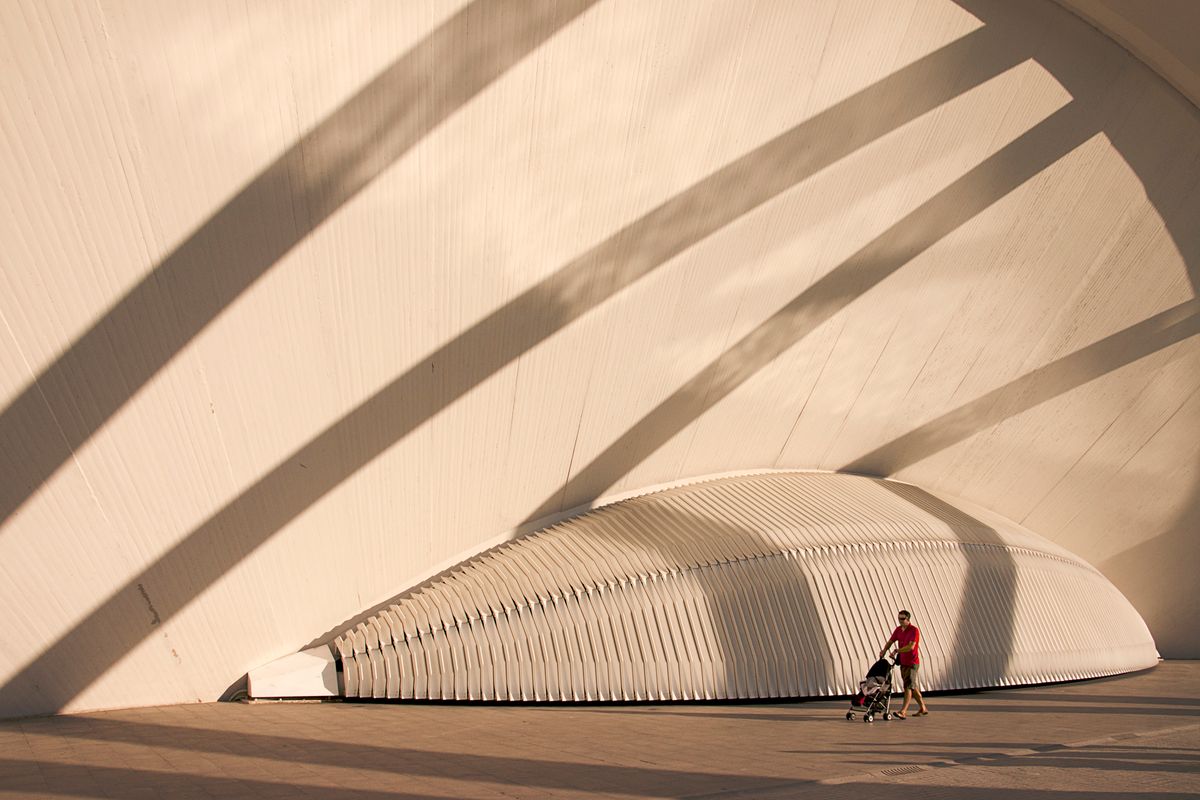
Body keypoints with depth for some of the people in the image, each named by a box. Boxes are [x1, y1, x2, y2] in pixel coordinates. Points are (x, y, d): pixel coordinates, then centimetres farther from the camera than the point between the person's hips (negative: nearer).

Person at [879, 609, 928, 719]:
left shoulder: (914, 630, -14)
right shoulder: (898, 629, 9)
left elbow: (911, 646, -23)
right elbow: (890, 641, 12)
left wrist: (897, 651, -24)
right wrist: (884, 651, -6)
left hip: (912, 663, -8)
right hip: (903, 663, 8)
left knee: (908, 686, -13)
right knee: (913, 687, 16)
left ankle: (903, 712, -19)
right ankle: (923, 708, 29)